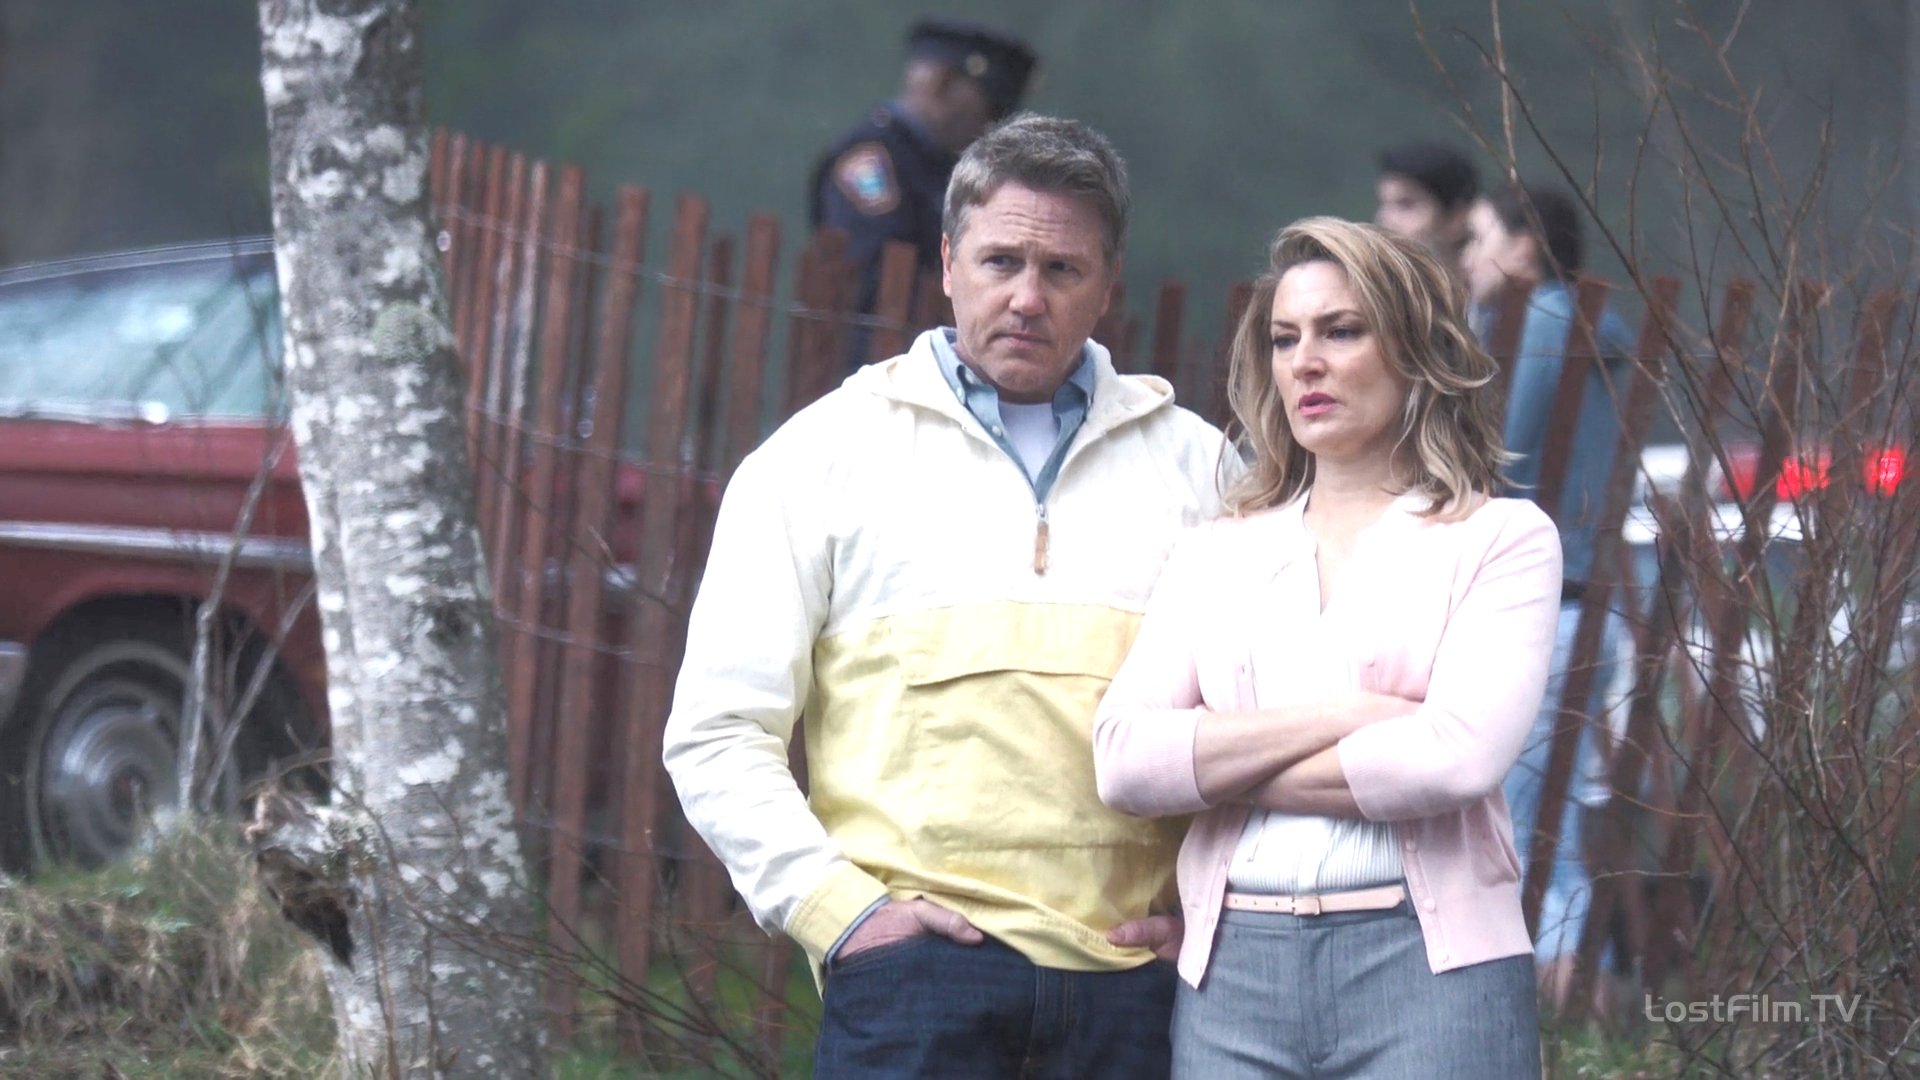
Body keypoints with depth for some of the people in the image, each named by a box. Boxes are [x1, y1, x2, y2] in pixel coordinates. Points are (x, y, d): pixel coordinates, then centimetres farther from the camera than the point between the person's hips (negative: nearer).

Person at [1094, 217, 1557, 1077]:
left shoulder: (1499, 539, 5)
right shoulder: (1214, 555, 15)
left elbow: (1458, 754, -12)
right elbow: (1122, 759, 1)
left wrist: (1218, 774, -3)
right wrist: (1337, 719, -9)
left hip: (1427, 967, -3)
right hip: (1232, 976, 3)